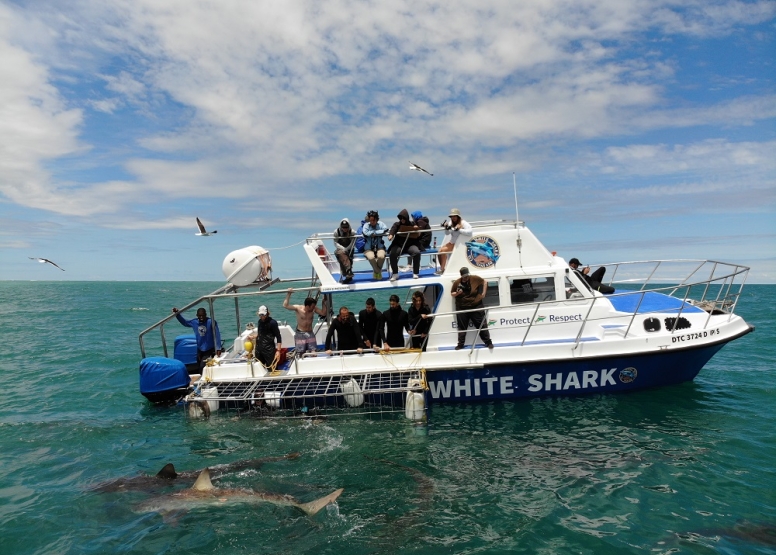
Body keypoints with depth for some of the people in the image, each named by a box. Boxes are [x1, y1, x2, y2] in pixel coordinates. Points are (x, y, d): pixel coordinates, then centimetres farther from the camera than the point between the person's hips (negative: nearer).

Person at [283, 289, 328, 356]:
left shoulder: (314, 309, -6)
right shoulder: (298, 308, -15)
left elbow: (323, 313, -9)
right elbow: (285, 306, -22)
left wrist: (324, 302, -14)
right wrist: (288, 294, -26)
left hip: (310, 333, 3)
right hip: (300, 333, -3)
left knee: (313, 352, -4)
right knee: (300, 353, -2)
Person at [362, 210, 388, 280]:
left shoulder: (380, 224, 5)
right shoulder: (366, 225, 1)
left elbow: (386, 229, -15)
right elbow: (366, 233, -19)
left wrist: (374, 233, -16)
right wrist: (379, 232, -10)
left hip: (379, 247, 1)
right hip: (369, 248, -1)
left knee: (381, 256, -31)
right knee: (371, 257, -33)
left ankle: (376, 271, 1)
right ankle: (378, 271, -1)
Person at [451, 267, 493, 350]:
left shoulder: (475, 278, -7)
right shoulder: (457, 282, -5)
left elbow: (485, 282, 8)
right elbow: (452, 293, 6)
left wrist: (483, 293, 3)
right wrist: (457, 293, -16)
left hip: (476, 307, -1)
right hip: (462, 308, 1)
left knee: (481, 325, 3)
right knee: (462, 327, 8)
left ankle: (488, 342, 12)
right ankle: (460, 344, 20)